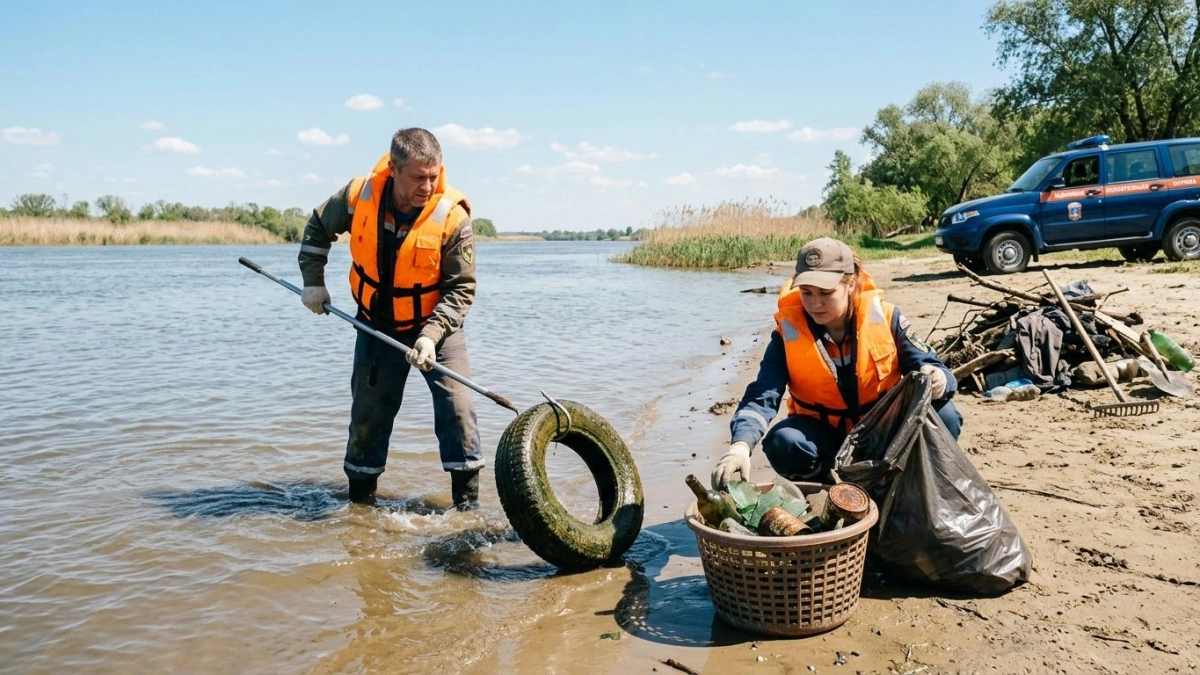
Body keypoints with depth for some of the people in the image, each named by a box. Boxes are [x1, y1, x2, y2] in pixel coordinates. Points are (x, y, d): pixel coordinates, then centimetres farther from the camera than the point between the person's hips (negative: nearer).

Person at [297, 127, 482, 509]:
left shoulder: (452, 216, -23)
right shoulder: (358, 196, -16)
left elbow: (461, 288, -19)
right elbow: (318, 228, 6)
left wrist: (431, 335, -30)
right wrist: (313, 281, 1)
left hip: (436, 324, -2)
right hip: (377, 326, 3)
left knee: (457, 406, -12)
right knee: (368, 413, 10)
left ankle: (467, 503, 0)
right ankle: (360, 500, 27)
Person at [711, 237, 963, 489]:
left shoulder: (884, 318, -13)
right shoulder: (788, 332, -15)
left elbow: (929, 366, -9)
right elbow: (762, 396, -25)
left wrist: (937, 378, -37)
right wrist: (740, 446, -44)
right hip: (827, 435, -1)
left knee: (944, 417, -26)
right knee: (783, 444, -33)